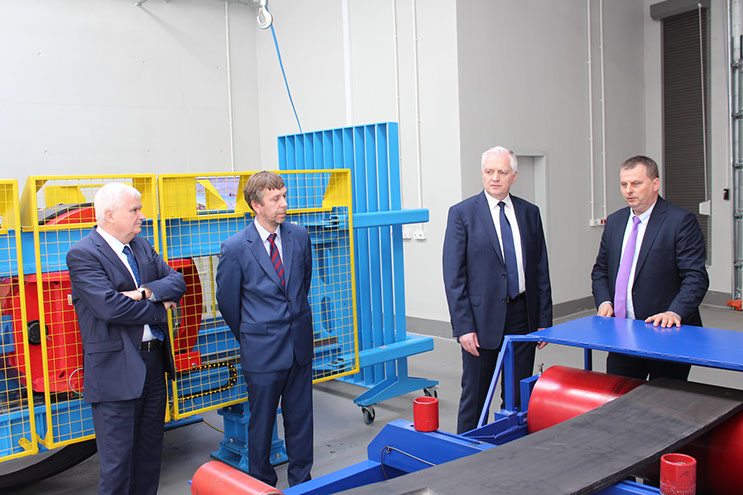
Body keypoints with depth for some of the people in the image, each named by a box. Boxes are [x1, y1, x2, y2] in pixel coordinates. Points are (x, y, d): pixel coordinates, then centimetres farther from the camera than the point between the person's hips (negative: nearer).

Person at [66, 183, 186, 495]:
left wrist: (145, 292, -15)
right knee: (118, 460, 2)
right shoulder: (82, 255, -12)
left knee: (150, 452, 18)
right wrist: (159, 309, -10)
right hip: (116, 371, -7)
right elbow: (110, 307, -23)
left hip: (153, 363, 7)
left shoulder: (142, 246, 11)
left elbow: (177, 281, 5)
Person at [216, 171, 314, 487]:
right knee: (261, 422, 9)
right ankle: (262, 484, 29)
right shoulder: (235, 248, -11)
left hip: (300, 345, 4)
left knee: (300, 417, 14)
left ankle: (301, 481, 31)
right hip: (263, 352, -4)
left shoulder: (299, 236, 1)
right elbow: (227, 300, 1)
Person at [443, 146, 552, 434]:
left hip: (523, 316, 4)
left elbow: (541, 270, 10)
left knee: (519, 395, 12)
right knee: (475, 394, 6)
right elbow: (453, 276, -7)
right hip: (482, 318, -3)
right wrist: (463, 327, -13)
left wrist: (544, 321, 6)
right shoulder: (462, 213, -4)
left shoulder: (530, 213, 8)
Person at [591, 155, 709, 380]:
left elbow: (696, 277, -13)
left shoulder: (681, 221, -8)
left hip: (665, 333, -5)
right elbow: (600, 270, 18)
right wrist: (604, 301, 0)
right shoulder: (614, 221, 12)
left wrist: (675, 313, -27)